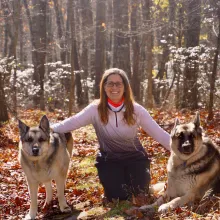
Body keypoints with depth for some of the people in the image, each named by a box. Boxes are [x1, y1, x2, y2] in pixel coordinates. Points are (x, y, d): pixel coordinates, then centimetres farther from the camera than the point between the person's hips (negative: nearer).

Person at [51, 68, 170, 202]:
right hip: (109, 160, 0)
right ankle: (116, 180, 22)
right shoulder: (96, 109, -14)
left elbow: (159, 133, -11)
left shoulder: (136, 110, -13)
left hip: (135, 158, 1)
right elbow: (71, 123, -19)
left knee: (139, 193, -13)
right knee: (117, 198, -12)